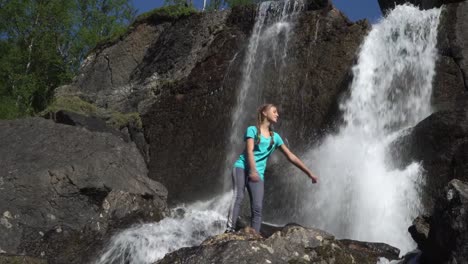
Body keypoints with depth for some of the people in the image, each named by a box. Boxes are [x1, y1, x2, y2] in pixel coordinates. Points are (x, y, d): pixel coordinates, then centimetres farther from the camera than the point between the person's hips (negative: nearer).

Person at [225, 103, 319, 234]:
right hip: (242, 167, -4)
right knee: (238, 197, -26)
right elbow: (249, 151, -8)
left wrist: (309, 173, 14)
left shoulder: (275, 136, 19)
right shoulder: (252, 129, 6)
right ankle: (230, 229, -34)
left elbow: (291, 156, 18)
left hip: (258, 173, 4)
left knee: (257, 208, -10)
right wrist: (252, 170, -25)